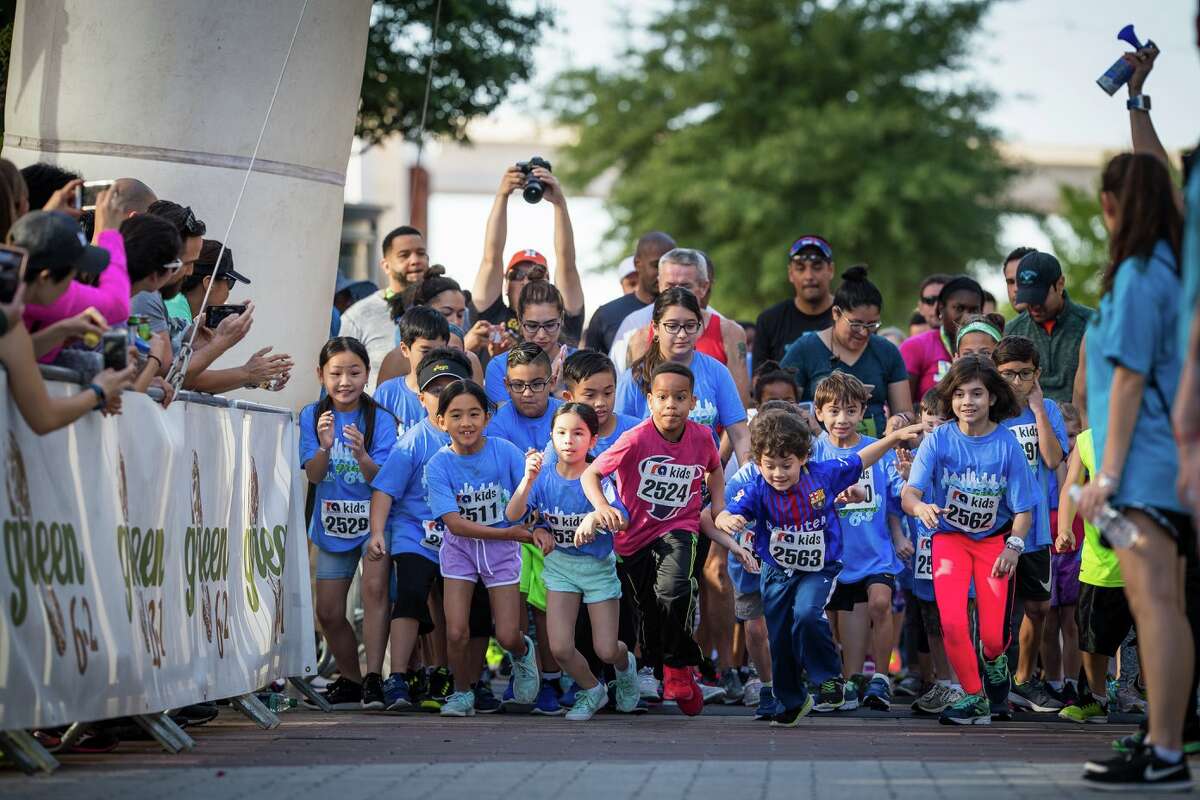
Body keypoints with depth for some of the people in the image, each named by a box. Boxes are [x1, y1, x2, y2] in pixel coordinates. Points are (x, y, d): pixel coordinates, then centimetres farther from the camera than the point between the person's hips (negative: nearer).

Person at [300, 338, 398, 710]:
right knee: (328, 612, 6)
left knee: (374, 587, -25)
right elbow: (314, 476, -12)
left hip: (372, 519, -3)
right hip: (332, 524, 3)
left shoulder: (379, 419, -10)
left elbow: (381, 480, -17)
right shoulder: (312, 417, -4)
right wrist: (324, 447, -32)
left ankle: (374, 678, -25)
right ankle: (350, 680, 25)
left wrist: (361, 454, -37)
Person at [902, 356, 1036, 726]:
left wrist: (1013, 546, -23)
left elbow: (1023, 509, -7)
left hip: (995, 539, 0)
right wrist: (920, 508, -42)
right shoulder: (938, 440, -11)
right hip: (949, 537, 0)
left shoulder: (1006, 444, -10)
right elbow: (909, 493, -18)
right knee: (952, 622, -19)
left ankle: (995, 663, 33)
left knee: (994, 636, -6)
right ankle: (975, 699, 1)